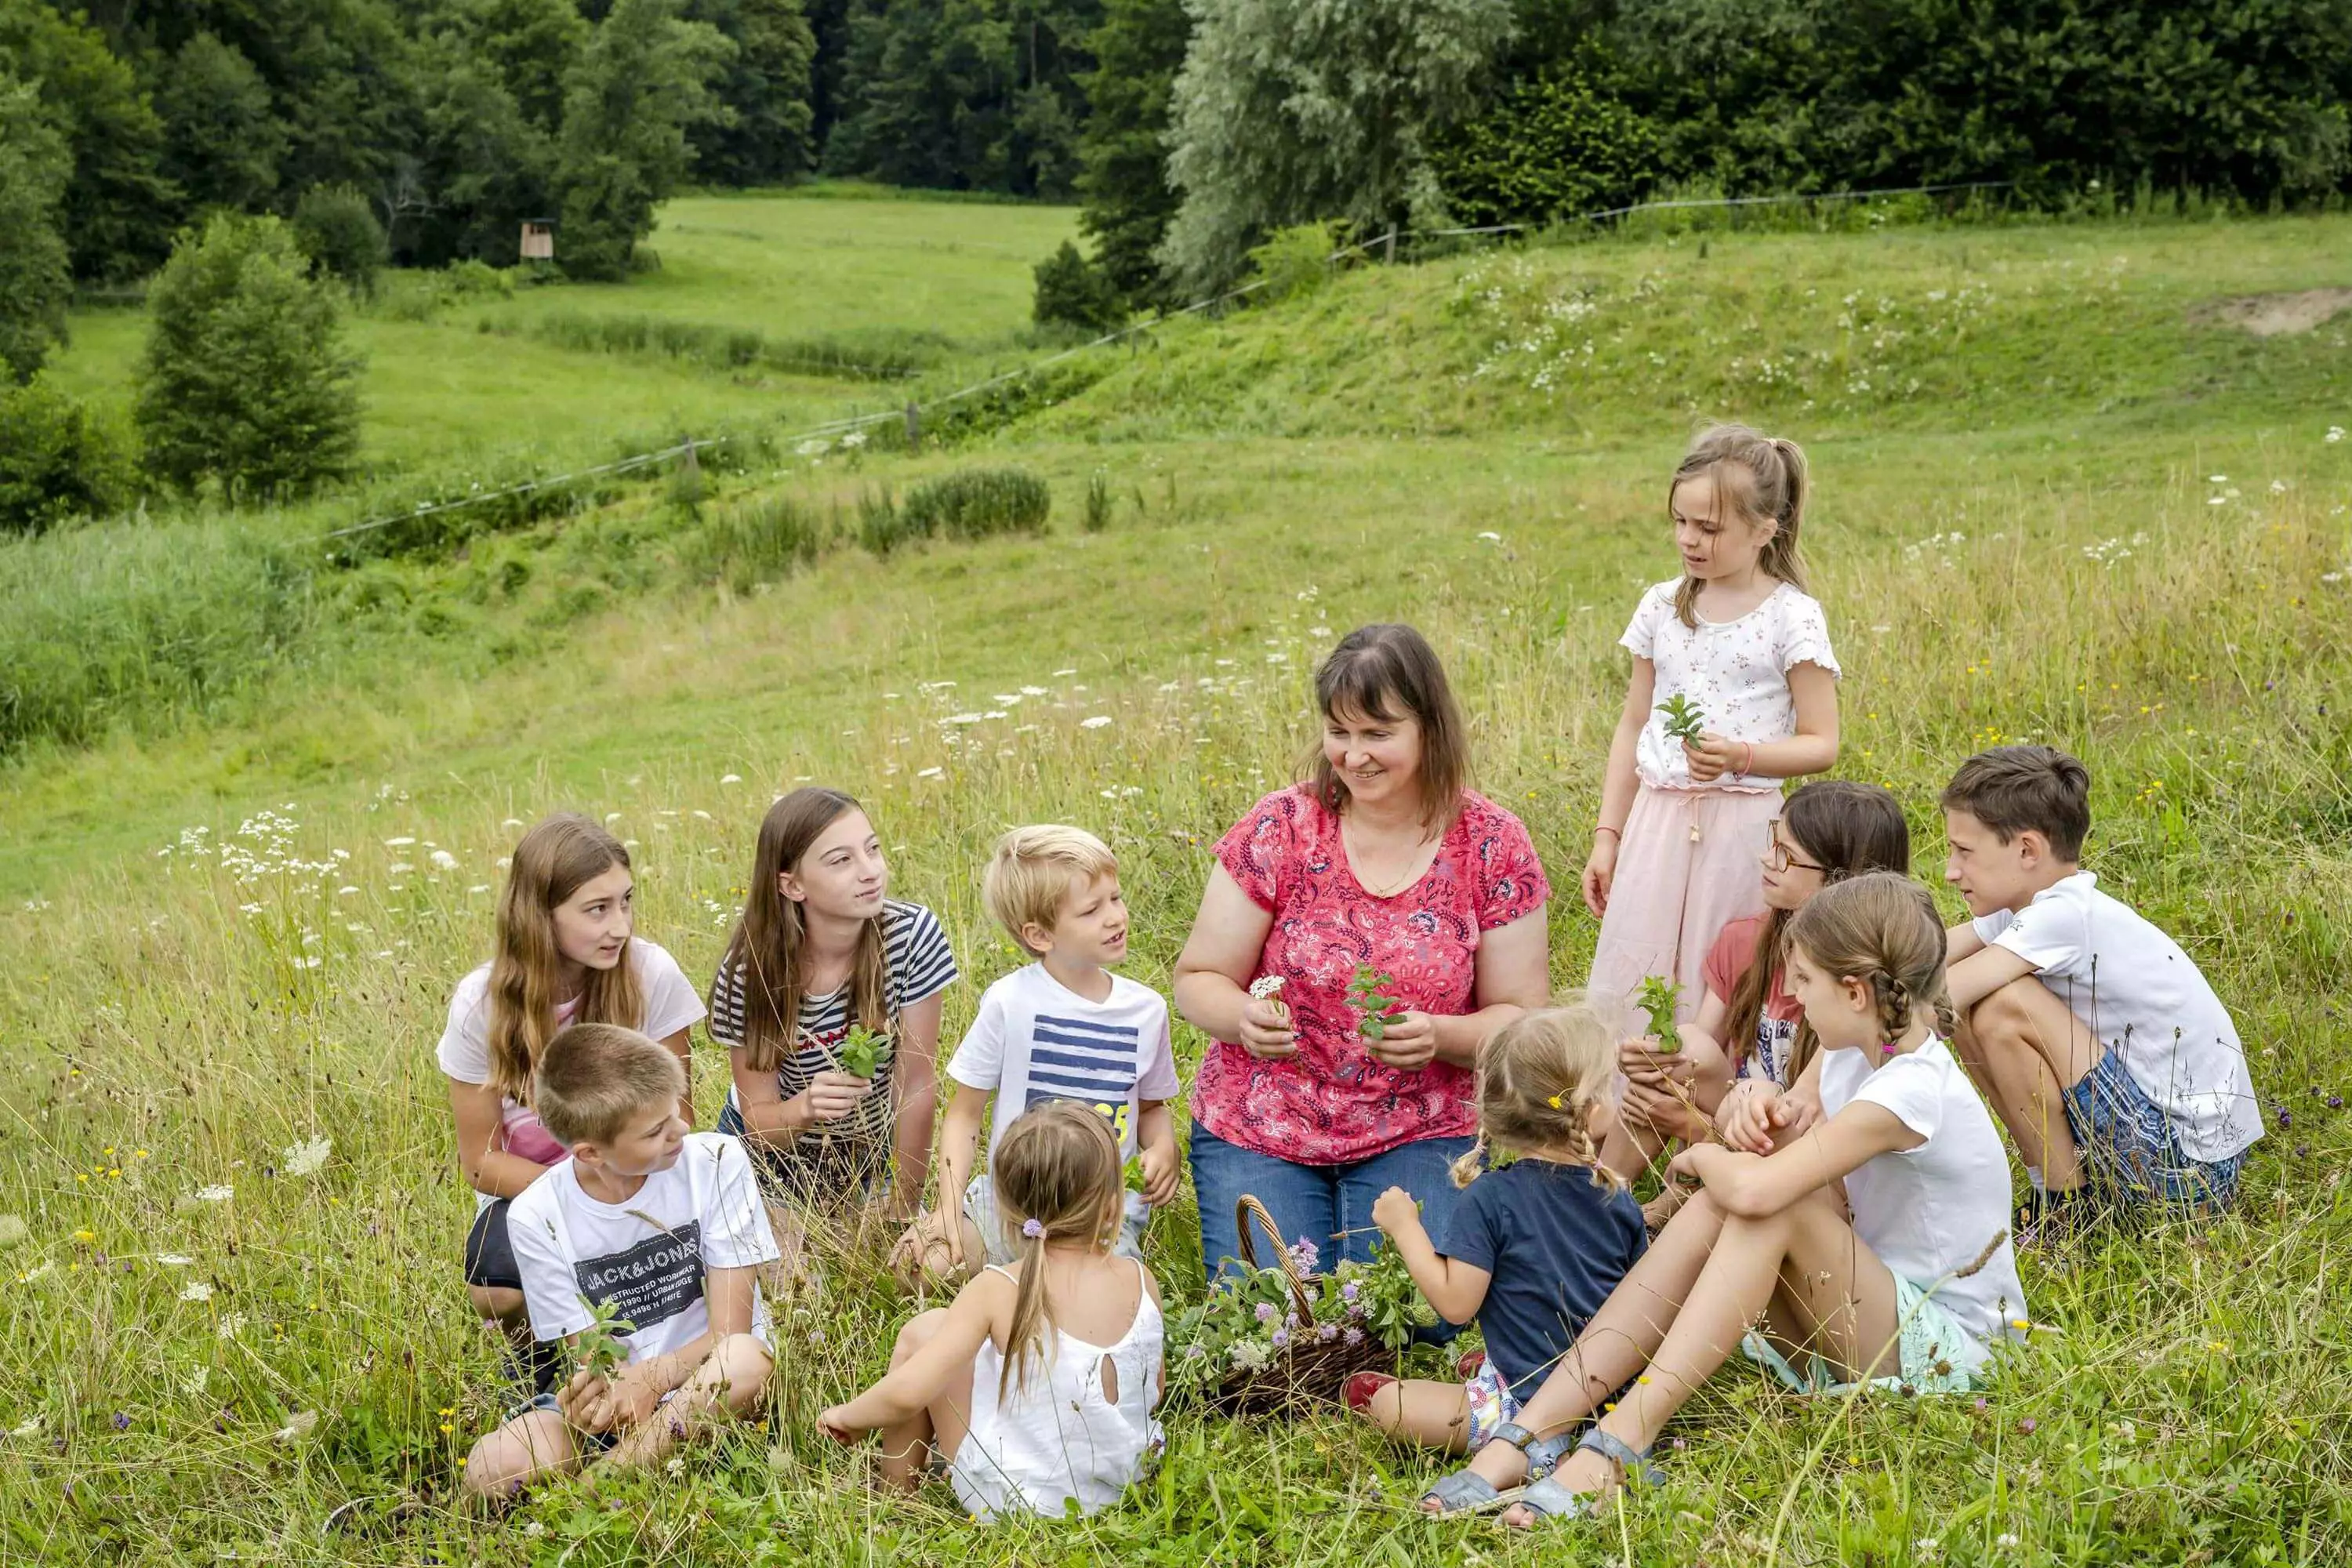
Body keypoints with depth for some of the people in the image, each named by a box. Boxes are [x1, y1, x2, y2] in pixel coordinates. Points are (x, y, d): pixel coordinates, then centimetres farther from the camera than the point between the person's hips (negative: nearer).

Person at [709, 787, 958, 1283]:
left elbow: (914, 1086, -19)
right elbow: (758, 1117, -20)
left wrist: (904, 1216, -15)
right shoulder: (750, 967, -27)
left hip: (872, 1145, 2)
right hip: (774, 1146, -1)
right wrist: (806, 1107, -44)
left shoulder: (913, 935, -26)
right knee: (788, 1277, -13)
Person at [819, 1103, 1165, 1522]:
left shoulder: (997, 1291, -21)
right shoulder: (1141, 1282, -11)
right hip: (1122, 1485, 5)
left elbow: (907, 1393, -24)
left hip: (1005, 1501, -5)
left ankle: (893, 1493, 23)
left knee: (924, 1331, 8)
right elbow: (1156, 1390, 4)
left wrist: (848, 1415, -3)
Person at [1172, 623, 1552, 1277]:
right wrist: (1244, 1015, -23)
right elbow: (1196, 980, 0)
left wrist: (1440, 1037, -21)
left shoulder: (1493, 846, -4)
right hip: (1259, 1131, 0)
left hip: (1417, 1135, 0)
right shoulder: (1279, 830, -6)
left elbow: (1522, 1018, 0)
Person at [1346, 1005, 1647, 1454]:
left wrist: (1406, 1228, -4)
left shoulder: (1490, 1200, -15)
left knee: (1387, 1402, -1)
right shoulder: (1617, 1199, -1)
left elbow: (1456, 1303, -15)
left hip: (1527, 1406, -6)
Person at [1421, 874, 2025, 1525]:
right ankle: (1526, 1437, -25)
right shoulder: (1854, 1050, 4)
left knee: (1759, 1198, -28)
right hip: (1870, 1313, 8)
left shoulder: (1911, 1091, -25)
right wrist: (1761, 1109, -14)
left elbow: (1756, 1190, -36)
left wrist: (1701, 1157, -12)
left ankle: (1621, 1442, -33)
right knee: (1712, 1211, -16)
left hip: (1947, 1345, -8)